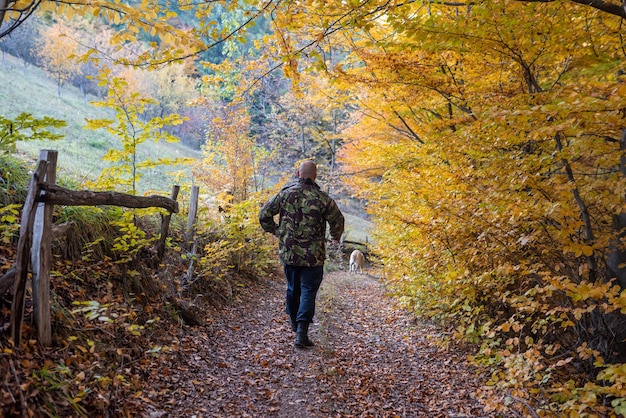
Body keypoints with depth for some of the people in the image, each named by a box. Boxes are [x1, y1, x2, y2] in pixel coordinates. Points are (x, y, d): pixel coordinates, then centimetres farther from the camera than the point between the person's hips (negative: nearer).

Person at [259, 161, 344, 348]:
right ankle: (301, 333, -3)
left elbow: (264, 214, 2)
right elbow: (337, 221, -4)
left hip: (288, 252, 3)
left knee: (293, 288, 21)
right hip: (313, 255, -3)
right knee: (308, 292, 3)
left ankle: (294, 323, 39)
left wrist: (275, 231, 17)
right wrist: (335, 236, 16)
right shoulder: (322, 198, -8)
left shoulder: (285, 193, -1)